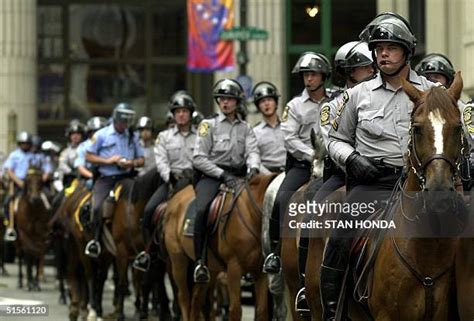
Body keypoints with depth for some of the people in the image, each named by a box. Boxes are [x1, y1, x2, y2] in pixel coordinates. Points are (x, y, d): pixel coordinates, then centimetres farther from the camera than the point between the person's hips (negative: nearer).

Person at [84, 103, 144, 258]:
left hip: (126, 178, 3)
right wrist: (108, 161, -10)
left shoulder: (133, 137, 14)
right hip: (106, 178, -3)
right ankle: (95, 240, -5)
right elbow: (89, 156, 4)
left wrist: (132, 163, -6)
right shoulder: (102, 135, 4)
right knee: (97, 207, -21)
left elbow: (141, 159, 18)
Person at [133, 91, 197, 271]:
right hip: (171, 179, 2)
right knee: (149, 209, -17)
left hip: (194, 179, -1)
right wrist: (170, 177, -15)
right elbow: (160, 161, 3)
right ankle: (147, 251, -7)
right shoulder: (165, 136, 14)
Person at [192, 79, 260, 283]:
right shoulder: (209, 125, 7)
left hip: (238, 175, 4)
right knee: (202, 209, -31)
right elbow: (198, 158, -1)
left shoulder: (245, 128, 18)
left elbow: (252, 151, 4)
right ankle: (200, 262, -30)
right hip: (211, 175, -4)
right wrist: (223, 174, -12)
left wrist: (253, 168, -20)